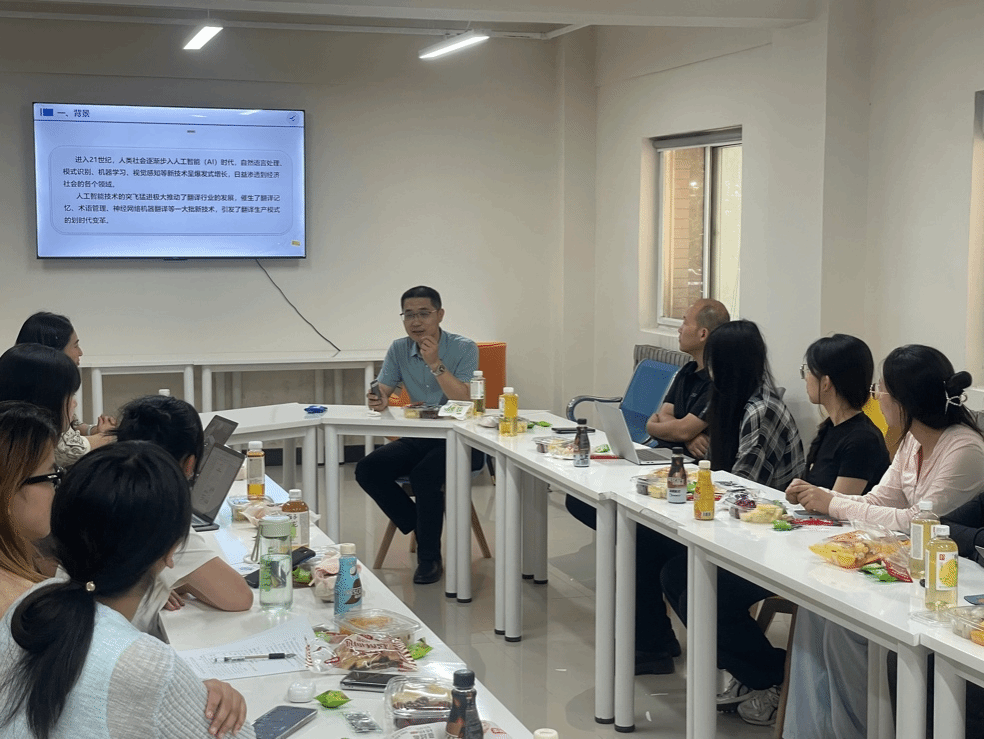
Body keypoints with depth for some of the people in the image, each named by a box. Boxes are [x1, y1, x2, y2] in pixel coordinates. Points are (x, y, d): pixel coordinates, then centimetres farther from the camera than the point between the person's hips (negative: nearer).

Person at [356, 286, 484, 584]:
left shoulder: (463, 348, -9)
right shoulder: (399, 350, 5)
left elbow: (465, 401, -20)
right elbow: (381, 392, 0)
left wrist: (435, 364, -26)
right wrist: (378, 401, -24)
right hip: (418, 439, 6)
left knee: (424, 473, -33)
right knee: (367, 470, -16)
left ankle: (430, 557, -15)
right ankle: (421, 528, -2)